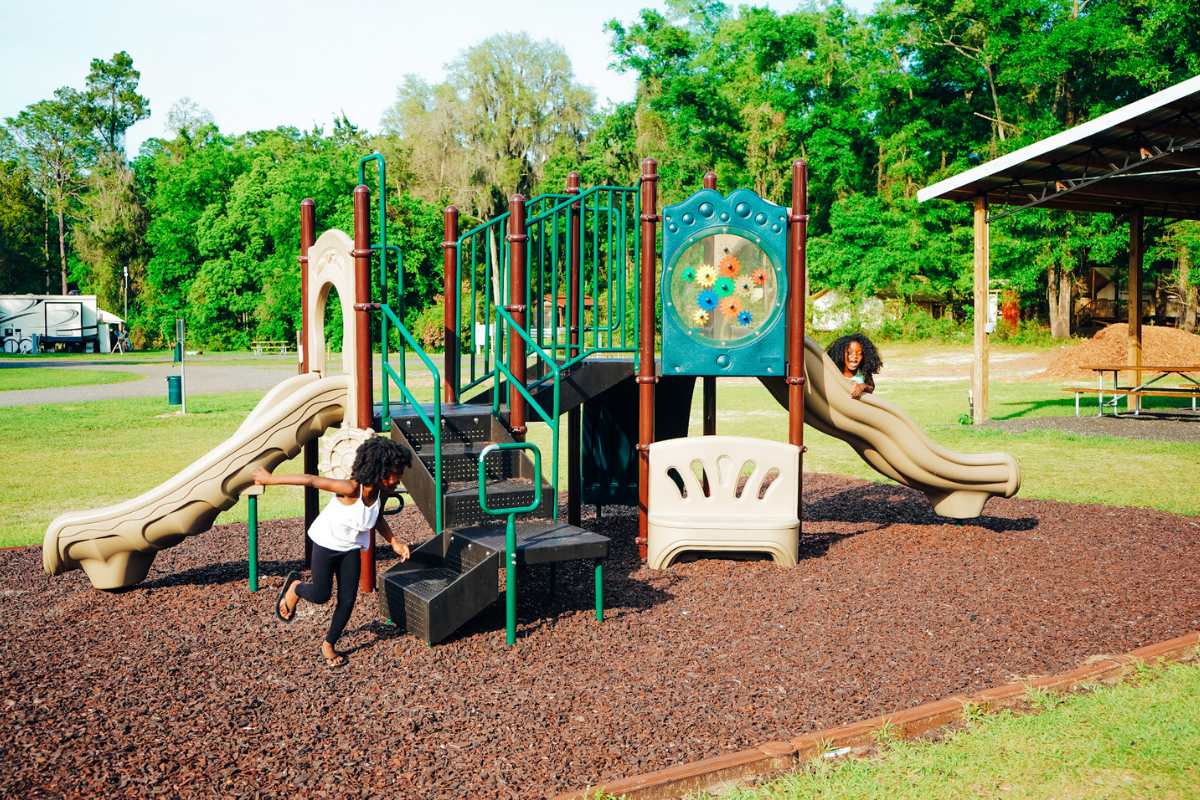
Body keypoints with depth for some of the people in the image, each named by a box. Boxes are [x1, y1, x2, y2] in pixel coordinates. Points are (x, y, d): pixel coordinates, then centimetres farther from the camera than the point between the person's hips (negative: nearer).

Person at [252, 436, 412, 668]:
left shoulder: (381, 492, -14)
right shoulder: (351, 489, -35)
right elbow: (311, 480, -29)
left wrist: (394, 542, -2)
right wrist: (271, 479, -23)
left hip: (351, 548, 5)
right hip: (326, 544, -5)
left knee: (347, 601, 3)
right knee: (321, 595, -2)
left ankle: (328, 644, 26)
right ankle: (294, 587, 33)